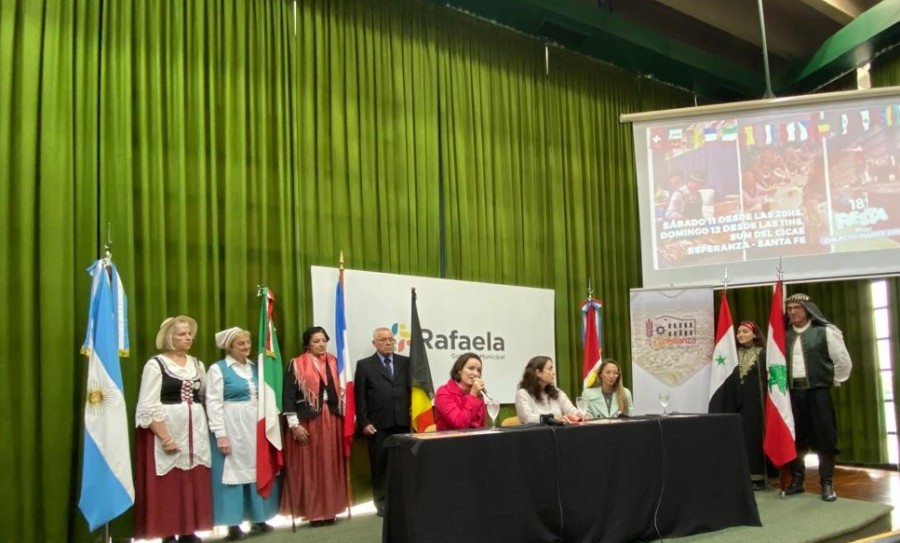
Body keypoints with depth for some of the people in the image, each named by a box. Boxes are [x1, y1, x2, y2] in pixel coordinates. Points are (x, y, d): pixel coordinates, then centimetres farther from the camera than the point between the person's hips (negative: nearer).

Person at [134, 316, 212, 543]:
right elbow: (147, 407, -11)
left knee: (194, 483, 6)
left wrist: (208, 429, 6)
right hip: (166, 431, -5)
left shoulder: (197, 365, 13)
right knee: (167, 485, -3)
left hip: (195, 432, 5)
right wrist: (164, 437, -17)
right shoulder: (155, 364, -5)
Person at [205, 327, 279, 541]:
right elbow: (214, 404, -11)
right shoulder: (217, 369, -7)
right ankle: (233, 525, 8)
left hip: (255, 427, 6)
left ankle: (258, 518, 23)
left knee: (257, 471, 11)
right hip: (231, 428, -6)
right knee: (233, 472, 1)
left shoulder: (255, 367, 10)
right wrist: (220, 434, -17)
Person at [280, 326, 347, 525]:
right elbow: (288, 397, -8)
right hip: (307, 421, -4)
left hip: (331, 420, 4)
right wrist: (294, 425, -13)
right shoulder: (297, 365, -4)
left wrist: (343, 415, 5)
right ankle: (313, 511, 7)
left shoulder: (333, 362, 10)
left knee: (330, 466, 7)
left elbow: (338, 390, 12)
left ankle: (329, 510, 16)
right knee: (309, 467, -1)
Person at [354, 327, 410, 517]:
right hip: (378, 424, -2)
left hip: (402, 422, 2)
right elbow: (359, 397, 1)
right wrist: (364, 422, -6)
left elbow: (413, 388, 7)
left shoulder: (405, 362, 11)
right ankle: (382, 502, 13)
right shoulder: (364, 365, 4)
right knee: (379, 465, 4)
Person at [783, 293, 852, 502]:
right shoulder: (784, 335, 7)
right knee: (795, 438, 7)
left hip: (817, 390, -3)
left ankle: (827, 484, 8)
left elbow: (843, 361, 1)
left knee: (824, 437, -1)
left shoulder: (825, 331, -4)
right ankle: (797, 480, 18)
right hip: (792, 392, 3)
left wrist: (833, 382, 8)